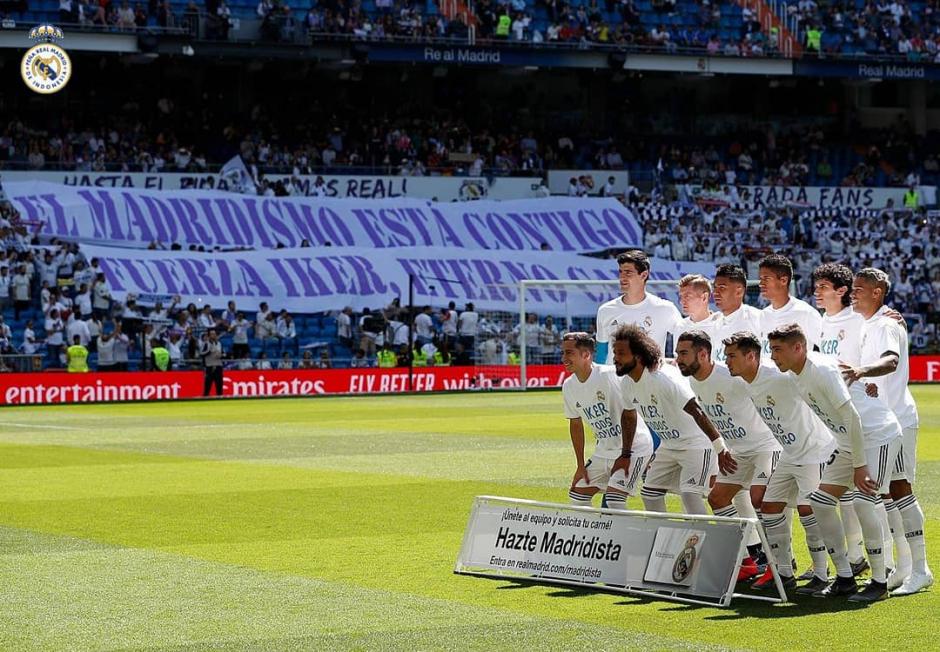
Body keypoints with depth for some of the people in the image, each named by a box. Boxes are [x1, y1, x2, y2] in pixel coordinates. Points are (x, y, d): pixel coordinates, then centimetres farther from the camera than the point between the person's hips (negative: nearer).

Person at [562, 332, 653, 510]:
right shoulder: (568, 387, 0)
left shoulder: (610, 375, -23)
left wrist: (625, 455, -20)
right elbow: (575, 424, 12)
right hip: (605, 449, 8)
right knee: (577, 494, 10)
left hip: (633, 447, -8)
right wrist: (580, 465, 10)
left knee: (614, 498, -22)